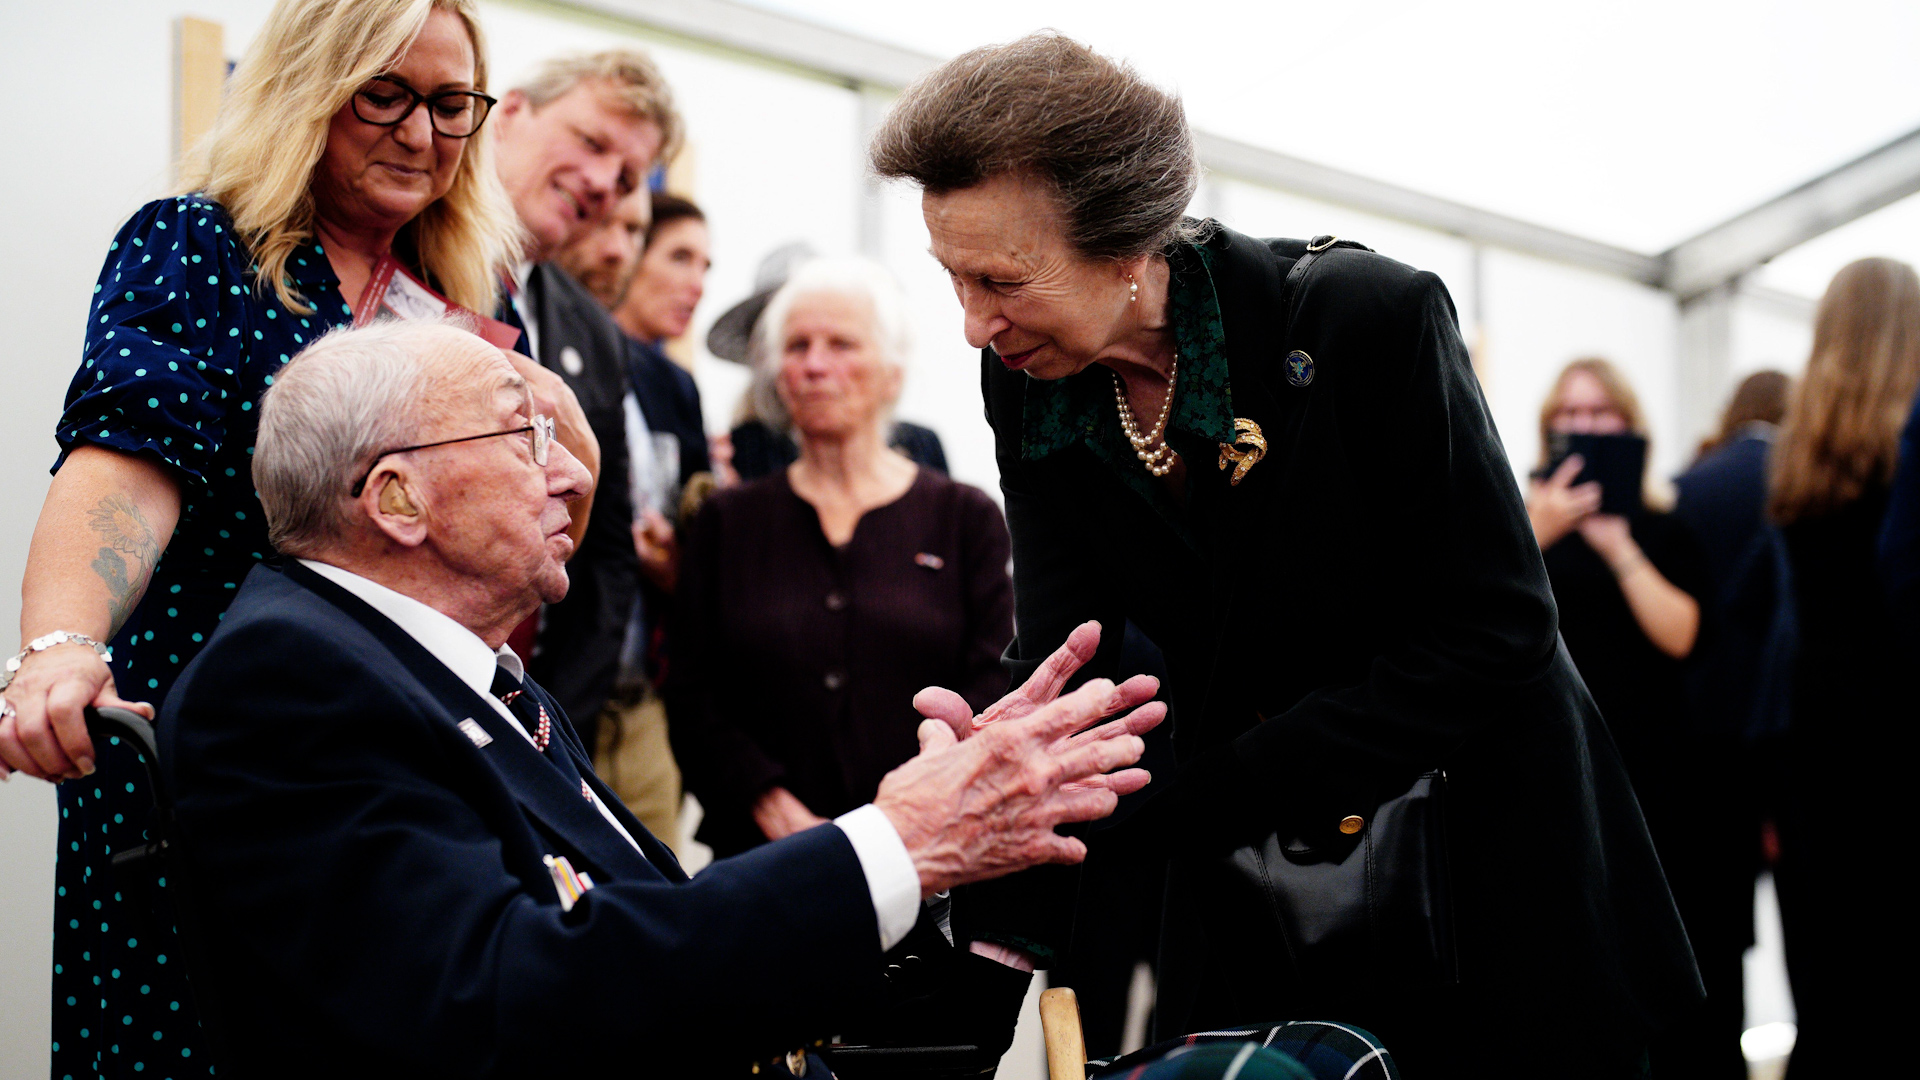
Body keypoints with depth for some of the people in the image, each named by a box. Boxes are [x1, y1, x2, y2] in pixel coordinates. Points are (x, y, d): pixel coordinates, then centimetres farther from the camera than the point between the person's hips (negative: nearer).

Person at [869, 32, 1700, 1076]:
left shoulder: (1369, 316, -24)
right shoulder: (1030, 384, -9)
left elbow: (1494, 632, -23)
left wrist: (1176, 801, -29)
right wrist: (1000, 932, -31)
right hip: (1248, 892, 4)